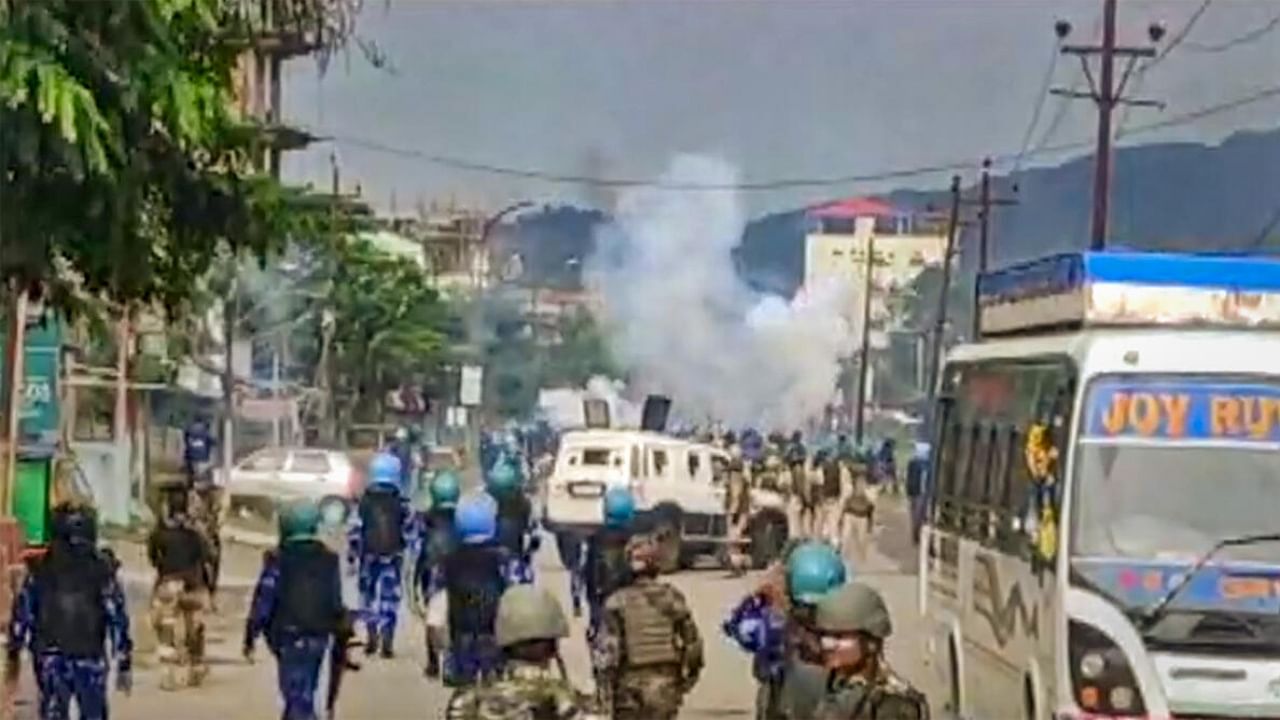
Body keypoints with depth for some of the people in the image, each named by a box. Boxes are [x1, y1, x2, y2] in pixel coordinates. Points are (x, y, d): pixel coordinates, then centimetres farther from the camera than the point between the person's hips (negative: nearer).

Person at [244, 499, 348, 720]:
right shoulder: (329, 561, 2)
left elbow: (263, 602, -11)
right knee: (305, 692, 20)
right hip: (319, 638, 5)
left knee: (297, 696, -5)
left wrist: (251, 638, -4)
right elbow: (337, 604, 7)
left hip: (289, 639, -5)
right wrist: (339, 636, 17)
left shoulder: (278, 561, -12)